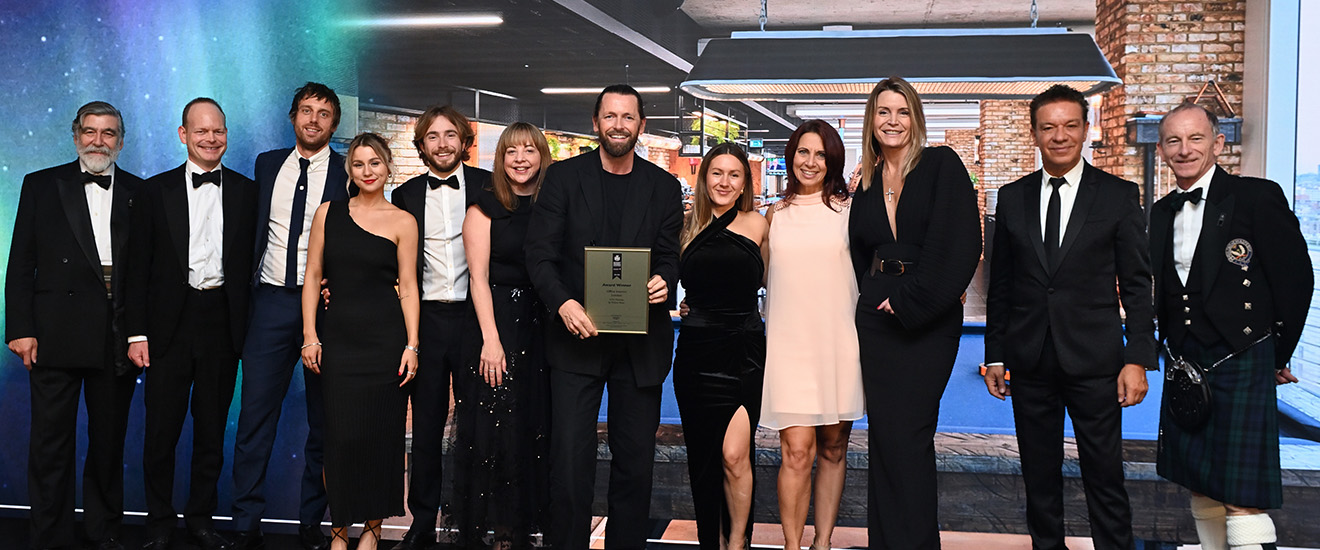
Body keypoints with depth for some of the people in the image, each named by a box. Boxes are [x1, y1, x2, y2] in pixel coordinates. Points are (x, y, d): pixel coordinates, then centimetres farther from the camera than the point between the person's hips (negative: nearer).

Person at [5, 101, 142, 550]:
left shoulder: (140, 193, 9)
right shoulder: (41, 186, 7)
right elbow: (21, 264, 3)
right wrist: (20, 329, -5)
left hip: (117, 339, 1)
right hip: (56, 337, -1)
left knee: (109, 441, 11)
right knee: (51, 443, 3)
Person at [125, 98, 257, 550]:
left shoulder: (247, 192, 7)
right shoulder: (156, 190, 5)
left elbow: (252, 261, 7)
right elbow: (139, 266, 3)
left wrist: (249, 326, -2)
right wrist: (138, 333, -3)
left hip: (224, 322, 1)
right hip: (170, 323, -1)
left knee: (212, 428, 9)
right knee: (162, 428, 2)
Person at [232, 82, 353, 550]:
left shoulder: (348, 173, 2)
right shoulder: (267, 164, 12)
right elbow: (255, 229, 18)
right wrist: (243, 292, 11)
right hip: (272, 301, 2)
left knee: (324, 420, 5)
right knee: (255, 415, 0)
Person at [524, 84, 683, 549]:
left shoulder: (663, 187, 7)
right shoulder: (564, 176, 2)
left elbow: (669, 257, 8)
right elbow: (540, 252, -3)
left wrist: (664, 282, -16)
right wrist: (563, 303, -19)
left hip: (640, 342, 2)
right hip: (577, 335, -2)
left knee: (635, 459, 9)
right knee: (570, 459, -4)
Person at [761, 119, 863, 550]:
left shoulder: (849, 208, 7)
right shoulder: (777, 213, 13)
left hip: (838, 342, 0)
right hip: (789, 342, 0)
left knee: (833, 449, 8)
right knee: (797, 451, -8)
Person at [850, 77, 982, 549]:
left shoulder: (941, 165, -2)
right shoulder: (867, 183, 14)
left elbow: (961, 243, -11)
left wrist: (910, 300, -11)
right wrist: (874, 297, 6)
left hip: (928, 319, -5)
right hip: (877, 318, 5)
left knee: (907, 436, -8)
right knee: (883, 435, 5)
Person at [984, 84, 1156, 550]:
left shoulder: (1119, 196, 1)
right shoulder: (1012, 198, 8)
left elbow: (1137, 285, 0)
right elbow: (1000, 285, 11)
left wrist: (1138, 358, -7)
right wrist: (995, 355, 7)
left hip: (1094, 361, -2)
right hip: (1031, 362, 3)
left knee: (1104, 475, 2)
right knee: (1039, 476, 11)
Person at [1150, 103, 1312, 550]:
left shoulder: (1258, 197, -8)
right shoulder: (1161, 213, 10)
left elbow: (1295, 278, -6)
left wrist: (1278, 356, -2)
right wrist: (1172, 348, 10)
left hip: (1241, 365, -6)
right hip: (1184, 365, 7)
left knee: (1241, 497, -11)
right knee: (1202, 493, 15)